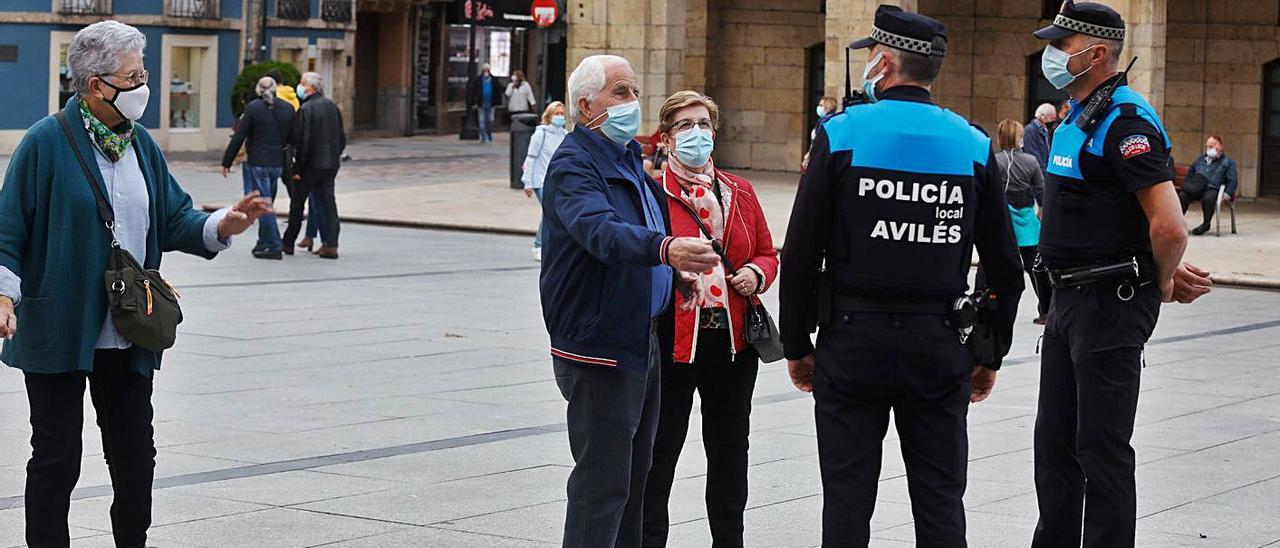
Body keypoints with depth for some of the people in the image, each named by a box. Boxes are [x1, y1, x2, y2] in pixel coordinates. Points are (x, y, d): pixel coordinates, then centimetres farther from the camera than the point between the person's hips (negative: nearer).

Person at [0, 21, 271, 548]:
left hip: (128, 336, 6)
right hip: (58, 332, -6)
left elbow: (173, 220, 12)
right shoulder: (46, 143, -11)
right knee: (57, 459, 2)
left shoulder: (139, 142, 8)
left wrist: (221, 226, -6)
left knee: (135, 454, 12)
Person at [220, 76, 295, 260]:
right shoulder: (287, 108, 4)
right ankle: (264, 243, 20)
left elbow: (238, 138, -9)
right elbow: (293, 138, 7)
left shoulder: (252, 108, -9)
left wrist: (226, 162, -3)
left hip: (257, 163, -5)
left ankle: (274, 246, -5)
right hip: (277, 162, 5)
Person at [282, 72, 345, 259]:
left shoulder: (306, 109, -13)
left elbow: (303, 140, -17)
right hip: (331, 164, 6)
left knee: (297, 203, 8)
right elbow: (342, 137, 12)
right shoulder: (332, 106, 9)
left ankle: (288, 242, 17)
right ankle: (331, 244, -4)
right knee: (328, 203, 4)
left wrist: (298, 168, -12)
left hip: (312, 165, -6)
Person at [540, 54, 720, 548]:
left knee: (633, 475, 17)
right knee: (603, 482, -8)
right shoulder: (574, 165, -14)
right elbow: (601, 231, -35)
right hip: (599, 351, -10)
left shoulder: (629, 158, 15)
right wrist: (664, 248, -51)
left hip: (644, 343, 10)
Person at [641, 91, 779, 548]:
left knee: (730, 450, 14)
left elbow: (768, 253, 19)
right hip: (670, 339, -5)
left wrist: (756, 273, -1)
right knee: (659, 451, 1)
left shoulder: (740, 193, 12)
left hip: (733, 339, 5)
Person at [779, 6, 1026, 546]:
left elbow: (800, 256, -6)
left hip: (853, 340, -2)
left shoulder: (840, 135, -5)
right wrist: (992, 354, 14)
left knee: (848, 500, 5)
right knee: (940, 503, 8)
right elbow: (1005, 267, 4)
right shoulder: (973, 146, 2)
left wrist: (796, 345, 3)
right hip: (939, 346, 2)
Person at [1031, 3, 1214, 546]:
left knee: (1102, 449, -4)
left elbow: (1169, 225, -26)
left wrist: (1163, 282, -9)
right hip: (1071, 298, 10)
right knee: (1054, 440, 16)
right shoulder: (1079, 119, 14)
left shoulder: (1124, 121, -18)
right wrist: (1167, 272, 10)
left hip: (1111, 303, -10)